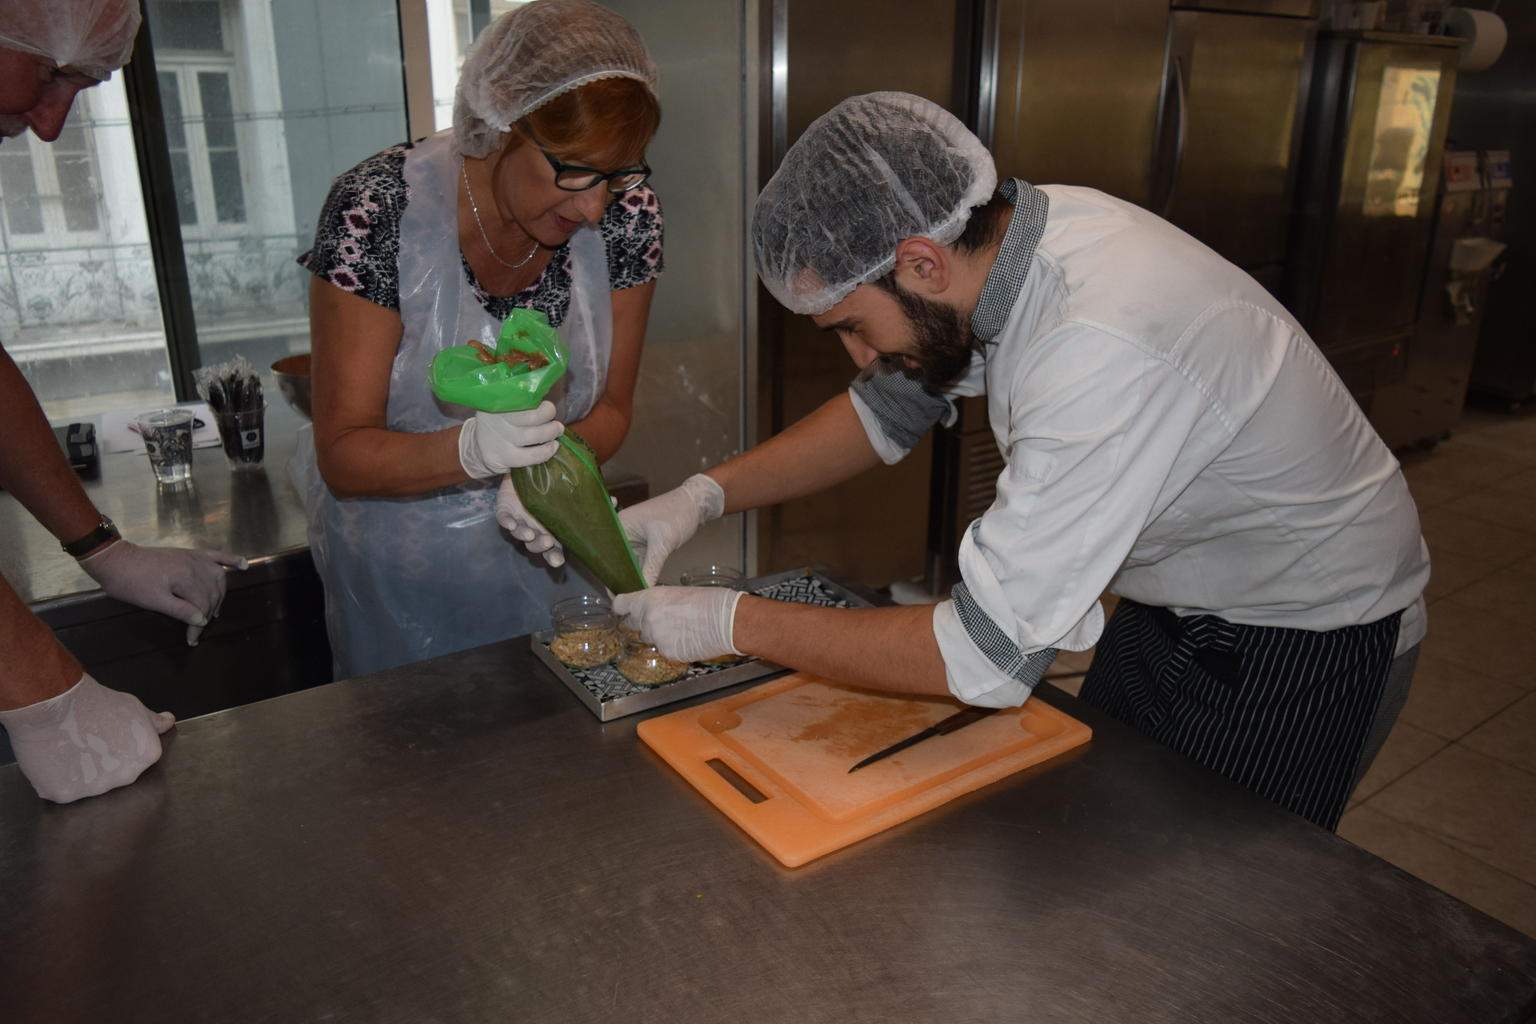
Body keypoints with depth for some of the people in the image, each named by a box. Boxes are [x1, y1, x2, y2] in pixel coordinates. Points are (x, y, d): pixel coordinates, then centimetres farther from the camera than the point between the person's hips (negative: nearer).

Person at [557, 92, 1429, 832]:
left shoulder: (1103, 351, -39)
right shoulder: (996, 235, -14)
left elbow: (992, 655, -36)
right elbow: (890, 408, 2)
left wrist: (736, 623, -27)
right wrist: (707, 494, -9)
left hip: (1302, 641, -7)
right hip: (1177, 600, 7)